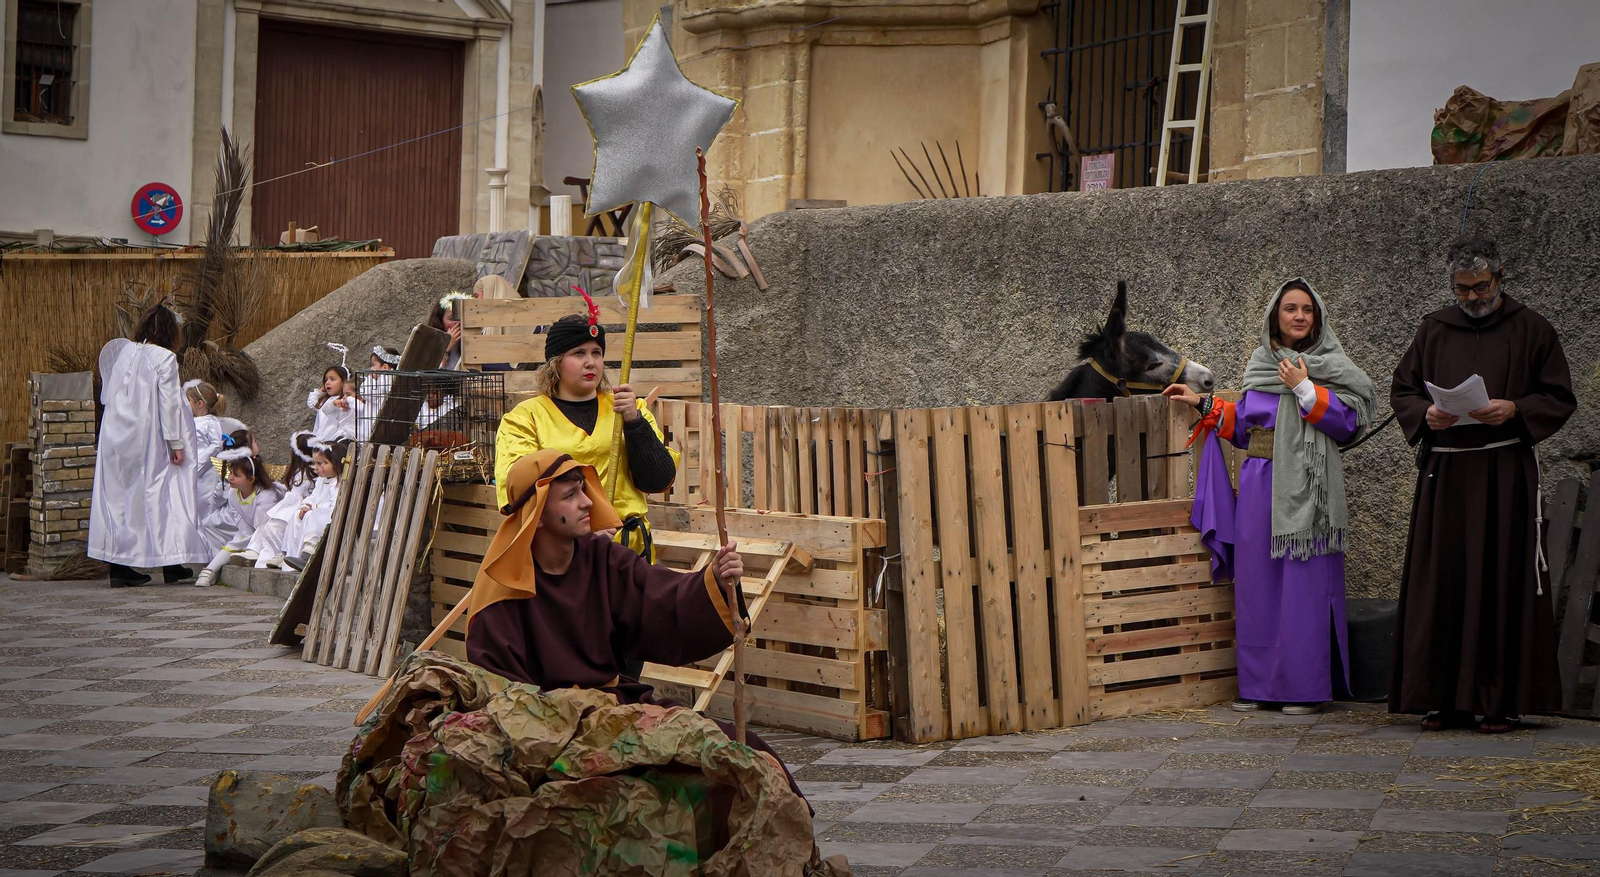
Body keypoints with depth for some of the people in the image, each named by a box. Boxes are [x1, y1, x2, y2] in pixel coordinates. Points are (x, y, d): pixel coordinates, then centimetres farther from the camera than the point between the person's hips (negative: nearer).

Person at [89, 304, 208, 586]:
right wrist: (176, 442, -8)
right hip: (150, 440, -5)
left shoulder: (121, 352, 6)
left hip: (116, 439, 5)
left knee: (119, 497, 8)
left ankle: (118, 566, 7)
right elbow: (169, 403, -11)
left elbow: (107, 397, 10)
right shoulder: (164, 358, -8)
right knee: (161, 495, 2)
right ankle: (171, 564, 3)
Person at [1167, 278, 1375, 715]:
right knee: (1256, 584, 6)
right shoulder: (1260, 366, 14)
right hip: (1258, 485, 5)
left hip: (1305, 489, -5)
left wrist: (1304, 389, -14)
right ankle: (1259, 684, 13)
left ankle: (1306, 687, 2)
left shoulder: (1330, 365, 0)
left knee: (1304, 585, -5)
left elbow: (1348, 421, -10)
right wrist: (1205, 404, 18)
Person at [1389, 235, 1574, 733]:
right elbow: (1401, 391, 16)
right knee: (1442, 581, 0)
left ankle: (1501, 700, 1)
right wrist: (1426, 414, -5)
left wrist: (1515, 409, -14)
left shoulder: (1530, 330, 5)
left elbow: (1560, 399, 4)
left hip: (1506, 473, -3)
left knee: (1501, 581, -4)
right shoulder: (1433, 331, 14)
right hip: (1443, 475, 3)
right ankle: (1447, 698, 5)